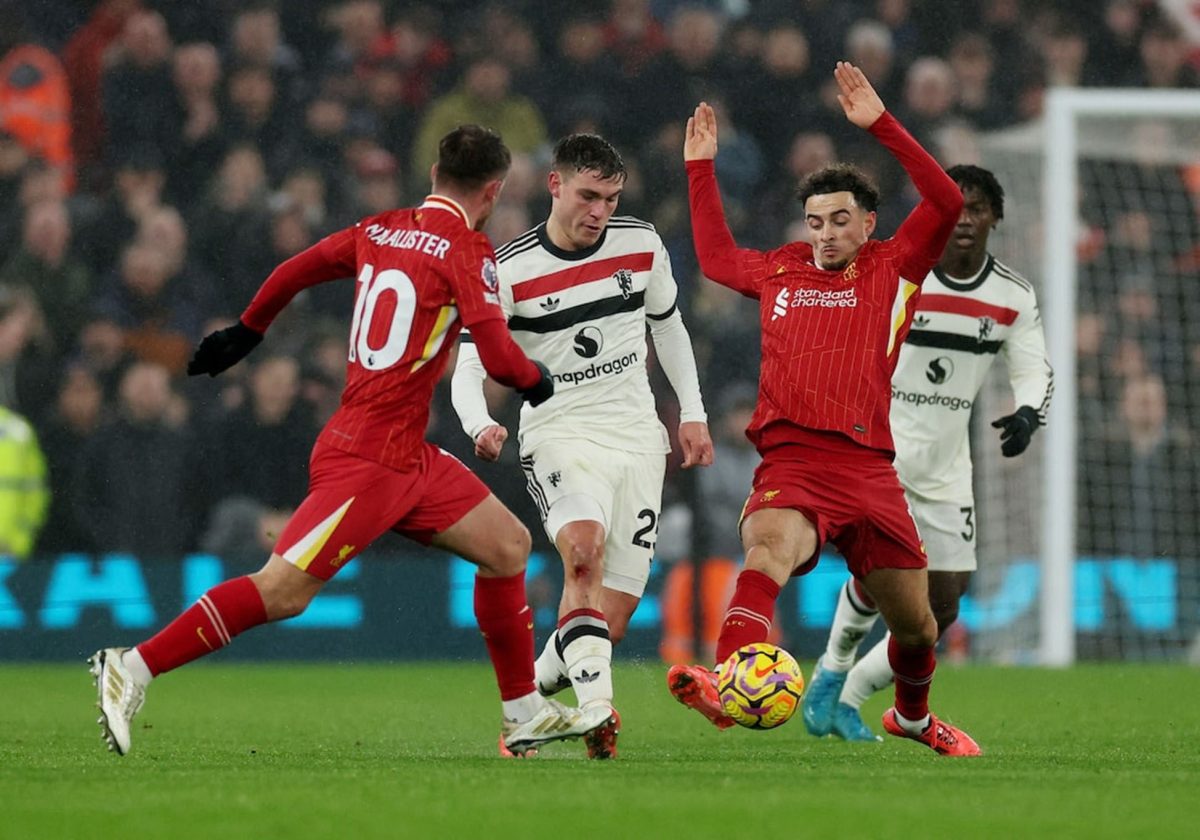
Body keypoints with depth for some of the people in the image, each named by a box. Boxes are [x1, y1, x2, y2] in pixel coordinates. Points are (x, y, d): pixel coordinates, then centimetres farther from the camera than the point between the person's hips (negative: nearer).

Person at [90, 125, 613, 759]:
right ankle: (134, 666, -11)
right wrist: (539, 383, 3)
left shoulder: (379, 230, 10)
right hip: (368, 461, -9)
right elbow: (498, 356, -18)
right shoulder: (467, 250, -12)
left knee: (508, 546, 13)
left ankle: (526, 717, 19)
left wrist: (246, 332, 33)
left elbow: (294, 271, 18)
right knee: (283, 591, -13)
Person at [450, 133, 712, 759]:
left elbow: (667, 324, 20)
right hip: (557, 433, -4)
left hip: (636, 436, 4)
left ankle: (534, 691, 18)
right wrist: (480, 425, -29)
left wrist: (693, 413, 16)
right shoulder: (509, 271, -9)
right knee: (584, 547, -33)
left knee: (614, 612, -4)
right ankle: (596, 707, -39)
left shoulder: (641, 244, 2)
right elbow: (468, 364, -9)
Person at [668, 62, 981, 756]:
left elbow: (946, 202, -3)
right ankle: (727, 684, -58)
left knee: (917, 626, 10)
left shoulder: (893, 270, 11)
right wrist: (701, 167, 38)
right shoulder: (780, 273, 20)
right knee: (768, 547, -35)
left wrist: (880, 124, -7)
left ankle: (913, 715, 43)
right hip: (790, 462, 0)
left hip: (868, 466, 0)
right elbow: (716, 257, 40)